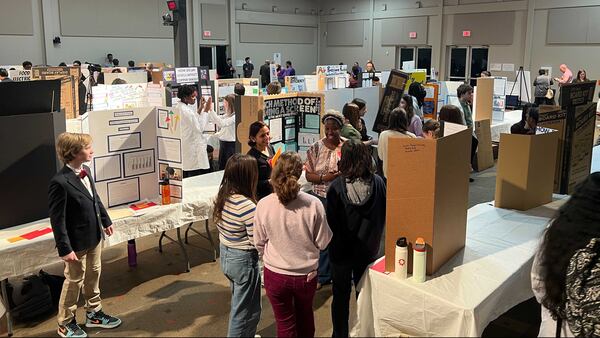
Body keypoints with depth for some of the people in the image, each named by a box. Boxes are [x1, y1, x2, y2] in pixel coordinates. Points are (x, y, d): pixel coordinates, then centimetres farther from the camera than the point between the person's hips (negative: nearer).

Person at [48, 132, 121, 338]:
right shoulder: (60, 182, -25)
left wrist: (105, 221, 20)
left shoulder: (85, 171, 0)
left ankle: (93, 313, 38)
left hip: (94, 237, 8)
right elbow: (57, 220, -22)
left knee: (93, 276, 20)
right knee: (74, 281, 8)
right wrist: (65, 249, -21)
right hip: (76, 243, -8)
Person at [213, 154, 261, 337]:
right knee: (247, 311, 11)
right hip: (243, 260, -9)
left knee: (238, 304, 28)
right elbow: (258, 242, -23)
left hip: (225, 255, 9)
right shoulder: (248, 206, -29)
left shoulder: (222, 197, -4)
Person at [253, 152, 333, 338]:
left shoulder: (264, 205, -17)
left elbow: (259, 243, -3)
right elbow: (323, 242, -10)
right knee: (305, 315, 29)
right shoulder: (313, 204, -21)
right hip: (307, 275, 1)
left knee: (285, 323, 20)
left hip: (275, 275, 0)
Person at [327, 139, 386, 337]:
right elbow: (384, 216, -1)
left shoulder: (337, 187, -22)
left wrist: (334, 244, 3)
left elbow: (331, 222, -14)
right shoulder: (378, 183, -14)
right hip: (368, 249, 2)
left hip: (341, 249, -2)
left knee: (341, 295, 15)